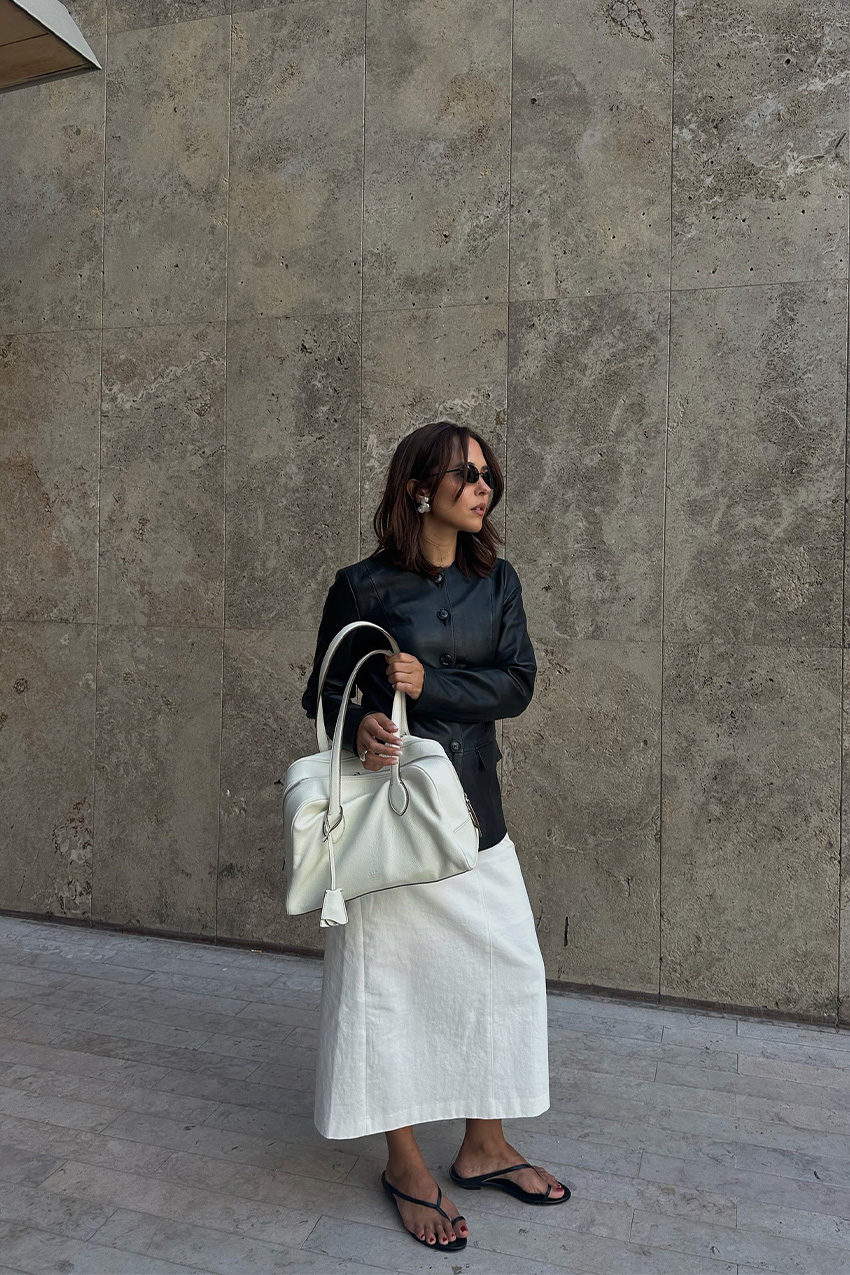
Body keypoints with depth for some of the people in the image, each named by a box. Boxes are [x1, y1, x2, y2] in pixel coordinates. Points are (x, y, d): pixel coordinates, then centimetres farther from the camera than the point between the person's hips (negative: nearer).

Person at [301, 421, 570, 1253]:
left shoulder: (497, 580, 6)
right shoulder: (363, 586, -7)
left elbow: (517, 684, -3)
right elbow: (323, 691, -1)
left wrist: (429, 682, -16)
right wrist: (360, 728, -22)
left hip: (473, 806, 5)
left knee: (503, 968, 11)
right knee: (389, 975, 6)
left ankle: (485, 1149, 31)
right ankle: (404, 1163, 27)